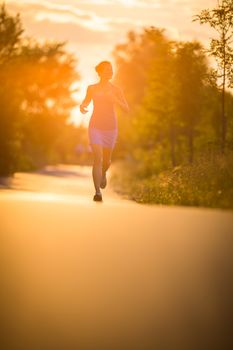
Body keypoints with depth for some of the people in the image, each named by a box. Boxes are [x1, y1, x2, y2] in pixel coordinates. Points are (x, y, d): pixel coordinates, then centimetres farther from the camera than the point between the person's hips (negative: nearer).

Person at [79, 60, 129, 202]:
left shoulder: (117, 90, -2)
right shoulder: (92, 88, -1)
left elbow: (127, 109, -4)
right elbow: (86, 102, 15)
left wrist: (116, 101, -22)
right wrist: (82, 107, -9)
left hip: (111, 128, 2)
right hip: (95, 127, -2)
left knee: (106, 160, 15)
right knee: (98, 158, -17)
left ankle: (103, 173, 51)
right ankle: (98, 192, -16)